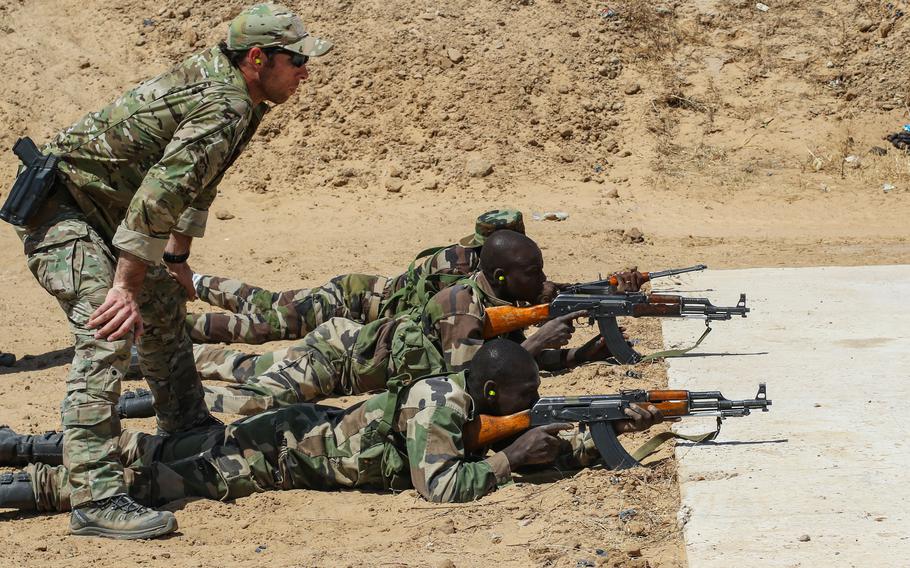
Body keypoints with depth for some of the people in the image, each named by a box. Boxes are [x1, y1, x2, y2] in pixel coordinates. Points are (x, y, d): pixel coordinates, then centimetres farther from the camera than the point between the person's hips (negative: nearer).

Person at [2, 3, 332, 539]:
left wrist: (178, 257, 24)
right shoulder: (224, 108, -25)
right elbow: (158, 195, -33)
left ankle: (189, 434, 42)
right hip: (59, 206, -11)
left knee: (165, 308, 23)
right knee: (110, 333, -23)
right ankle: (95, 495, -29)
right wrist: (126, 287, -31)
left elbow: (192, 178, 20)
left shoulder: (220, 76, 6)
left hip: (102, 208, 11)